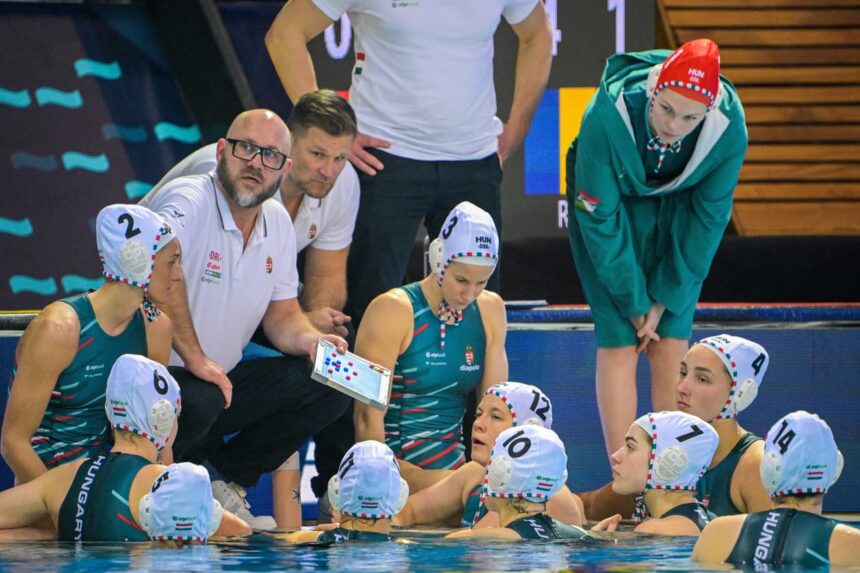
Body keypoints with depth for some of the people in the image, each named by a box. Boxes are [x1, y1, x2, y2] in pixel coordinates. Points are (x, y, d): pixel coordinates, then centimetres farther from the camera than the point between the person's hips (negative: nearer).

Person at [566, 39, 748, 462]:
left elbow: (708, 219, -14)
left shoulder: (728, 128, -28)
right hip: (611, 203, -2)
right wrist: (634, 303, -18)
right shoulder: (607, 117, -35)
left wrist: (664, 300, -13)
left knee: (671, 344, -5)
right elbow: (600, 219, -24)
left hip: (677, 213, 2)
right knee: (619, 343, -10)